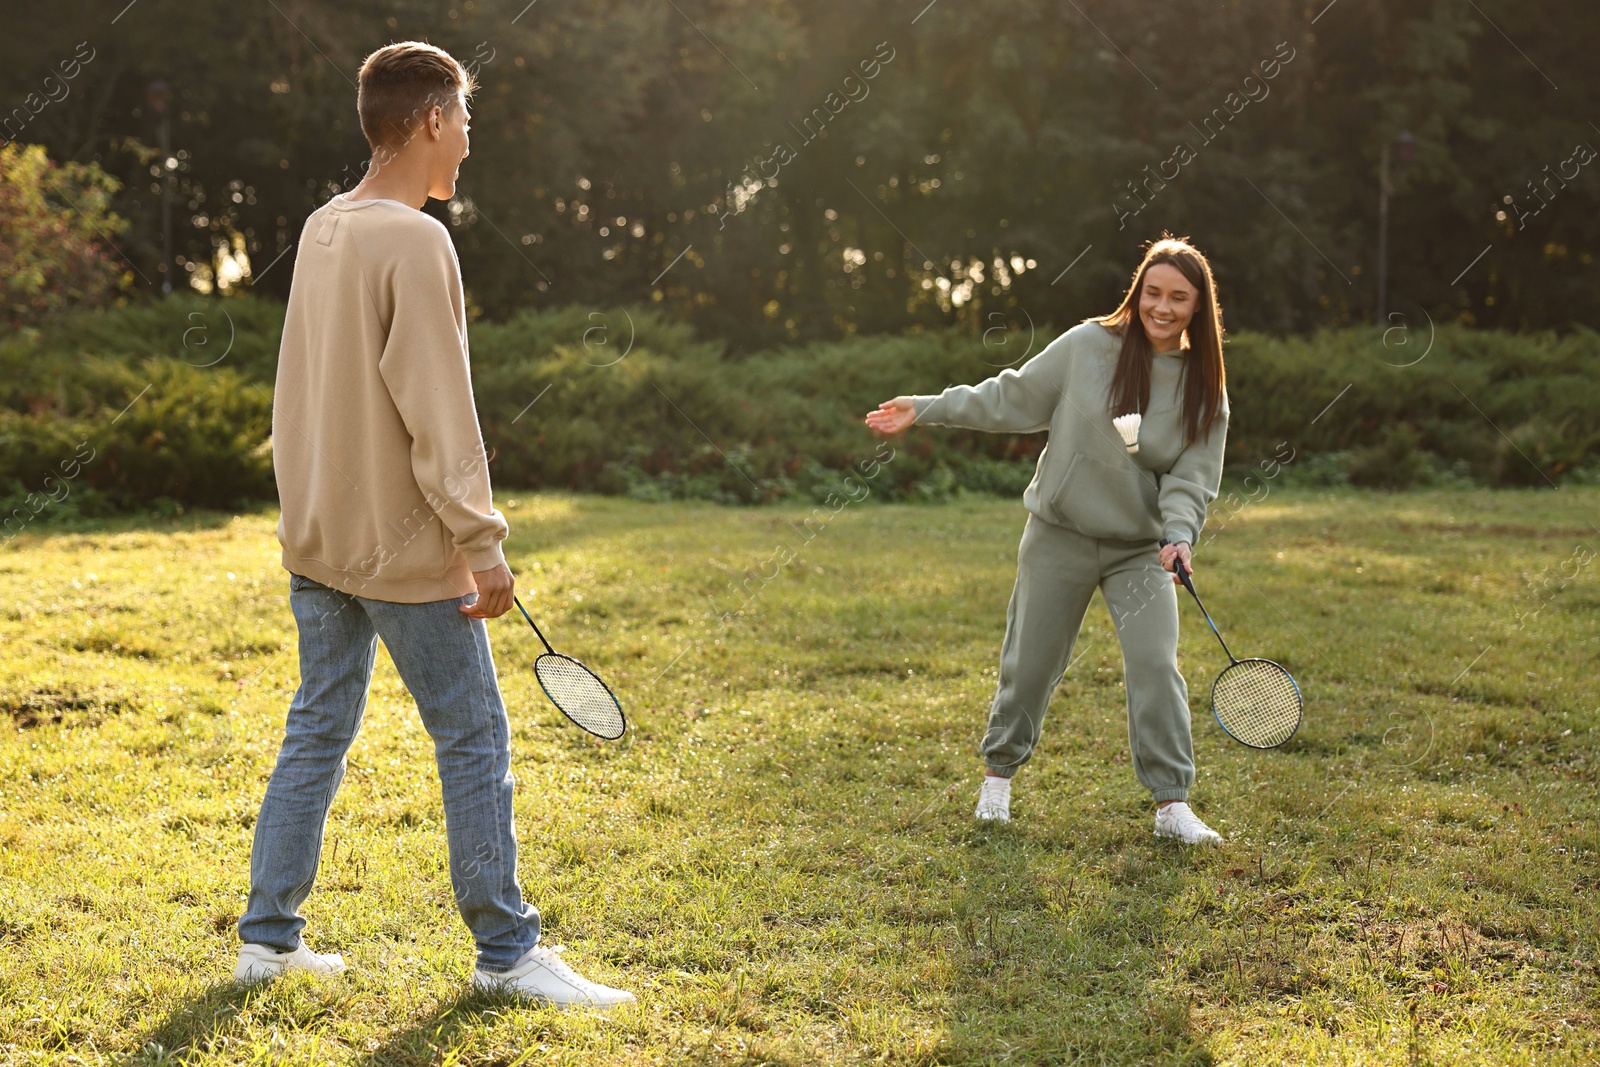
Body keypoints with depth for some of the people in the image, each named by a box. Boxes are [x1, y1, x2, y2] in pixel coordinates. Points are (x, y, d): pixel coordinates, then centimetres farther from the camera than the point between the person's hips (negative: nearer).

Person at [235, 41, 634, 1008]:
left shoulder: (322, 229, 9)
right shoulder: (416, 242, -17)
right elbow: (440, 415, -20)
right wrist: (483, 544, -16)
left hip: (318, 538, 8)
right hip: (405, 549, -8)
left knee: (317, 735, 15)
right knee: (475, 743, 2)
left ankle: (269, 937, 20)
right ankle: (506, 951, 10)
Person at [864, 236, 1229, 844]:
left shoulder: (1204, 390, -3)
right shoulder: (1088, 346, -7)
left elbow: (1190, 479, -3)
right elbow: (1012, 399, 2)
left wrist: (1179, 535, -22)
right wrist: (926, 409, 1)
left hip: (1141, 549, 1)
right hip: (1060, 536, 0)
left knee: (1156, 664, -13)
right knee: (1030, 663, 9)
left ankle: (1172, 804, -3)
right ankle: (999, 771, 33)